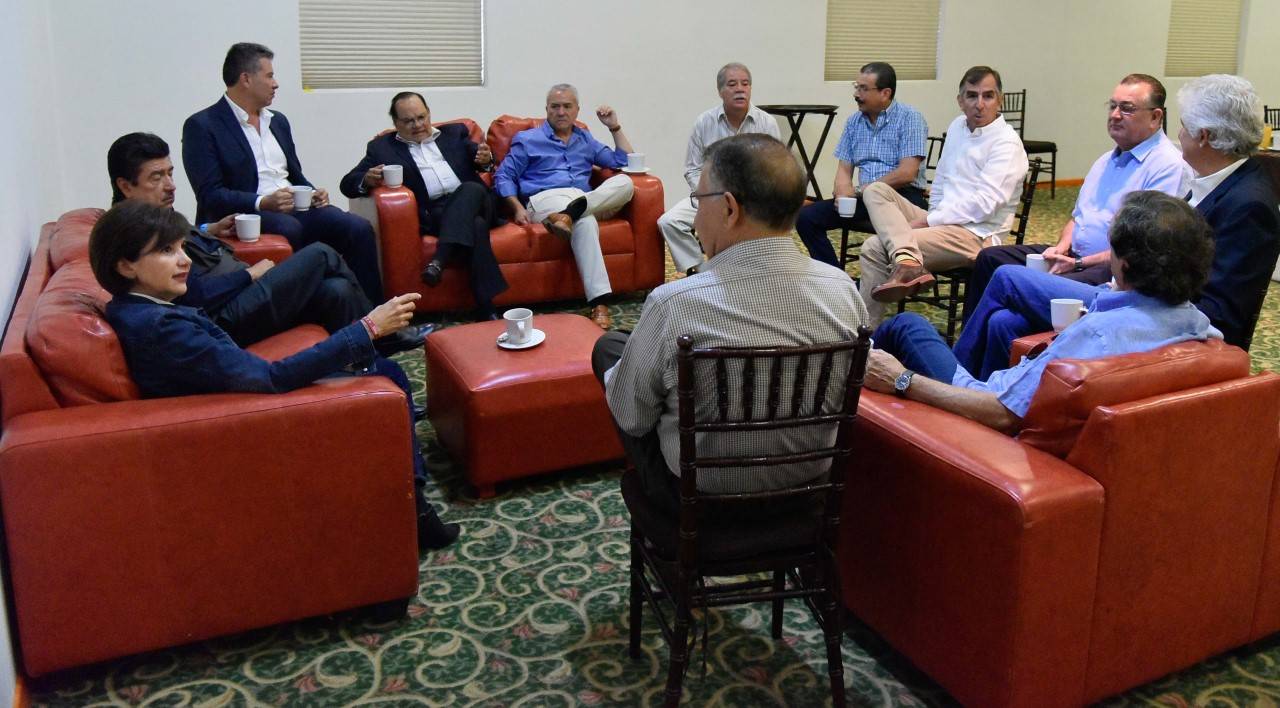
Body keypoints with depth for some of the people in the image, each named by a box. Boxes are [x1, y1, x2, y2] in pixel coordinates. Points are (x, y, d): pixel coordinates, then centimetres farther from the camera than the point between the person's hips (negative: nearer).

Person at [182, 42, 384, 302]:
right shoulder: (202, 126, -1)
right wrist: (263, 203, -21)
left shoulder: (278, 121, 21)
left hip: (295, 209, 6)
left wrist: (313, 193, 3)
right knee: (289, 229, -38)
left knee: (359, 228, -19)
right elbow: (209, 195, -9)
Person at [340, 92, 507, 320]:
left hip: (472, 201, 3)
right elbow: (347, 184, 9)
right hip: (433, 214, -2)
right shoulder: (382, 147, 15)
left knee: (471, 188, -33)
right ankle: (486, 309, -36)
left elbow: (480, 158, 17)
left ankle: (439, 260, -39)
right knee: (475, 225, -34)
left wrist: (485, 159, -10)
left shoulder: (454, 133, 24)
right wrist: (367, 180, -16)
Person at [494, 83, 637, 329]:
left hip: (587, 198, 5)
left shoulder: (585, 140, 28)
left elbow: (624, 161, 26)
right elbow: (503, 177, 9)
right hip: (545, 199, -5)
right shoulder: (527, 140, 15)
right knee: (585, 222, -40)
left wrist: (614, 127, 17)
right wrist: (518, 207, -8)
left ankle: (571, 212, -44)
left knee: (624, 182, -26)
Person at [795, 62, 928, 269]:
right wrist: (843, 190, -11)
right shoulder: (854, 122, 16)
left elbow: (907, 173, -13)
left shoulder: (909, 118, -3)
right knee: (806, 217, -12)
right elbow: (844, 168, 14)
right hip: (863, 198, 6)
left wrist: (859, 190, -11)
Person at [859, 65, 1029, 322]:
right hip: (941, 220, 8)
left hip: (976, 236, -8)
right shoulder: (958, 126, 15)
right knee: (875, 190, -15)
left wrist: (928, 221, -18)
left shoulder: (1007, 142, -10)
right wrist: (930, 218, 8)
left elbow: (985, 204, -19)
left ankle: (866, 327, -23)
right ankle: (907, 261, -36)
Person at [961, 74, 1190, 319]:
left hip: (1115, 270, -9)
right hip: (1075, 255, 9)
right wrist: (1061, 249, 2)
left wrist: (1079, 263, -18)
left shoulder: (1169, 166, -10)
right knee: (990, 258, 0)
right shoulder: (1107, 160, 20)